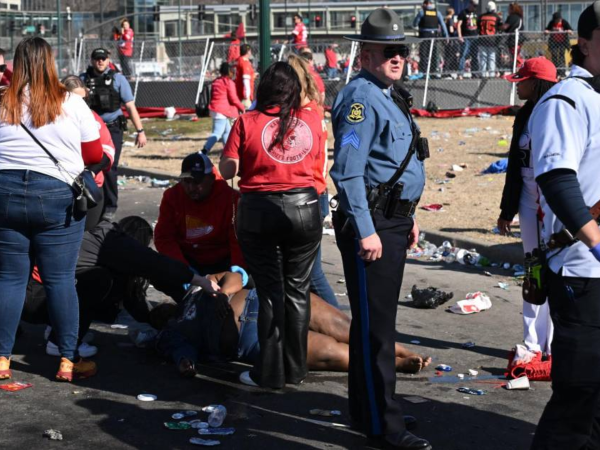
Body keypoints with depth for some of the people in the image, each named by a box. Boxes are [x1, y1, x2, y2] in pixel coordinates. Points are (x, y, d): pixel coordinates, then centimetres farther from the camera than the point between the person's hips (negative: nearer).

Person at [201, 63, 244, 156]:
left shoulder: (216, 81, 16)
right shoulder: (229, 82, -9)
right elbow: (233, 98, -11)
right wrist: (242, 107, 3)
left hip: (215, 109, 9)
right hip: (223, 111, -9)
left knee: (227, 131, 19)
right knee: (217, 133, -13)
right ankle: (204, 151, -24)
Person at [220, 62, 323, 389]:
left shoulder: (247, 122, -6)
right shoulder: (312, 120, 1)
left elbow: (227, 171, -6)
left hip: (260, 211, -2)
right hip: (304, 207, 2)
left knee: (270, 292, 6)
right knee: (297, 290, 12)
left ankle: (270, 373, 11)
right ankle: (295, 369, 19)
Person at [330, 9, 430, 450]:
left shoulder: (388, 96, 16)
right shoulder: (361, 98, -15)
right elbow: (347, 171, -22)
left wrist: (408, 216, 22)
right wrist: (366, 231, -24)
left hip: (392, 220, 10)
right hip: (371, 224, -10)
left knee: (377, 318, 17)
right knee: (375, 324, -5)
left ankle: (366, 405, 28)